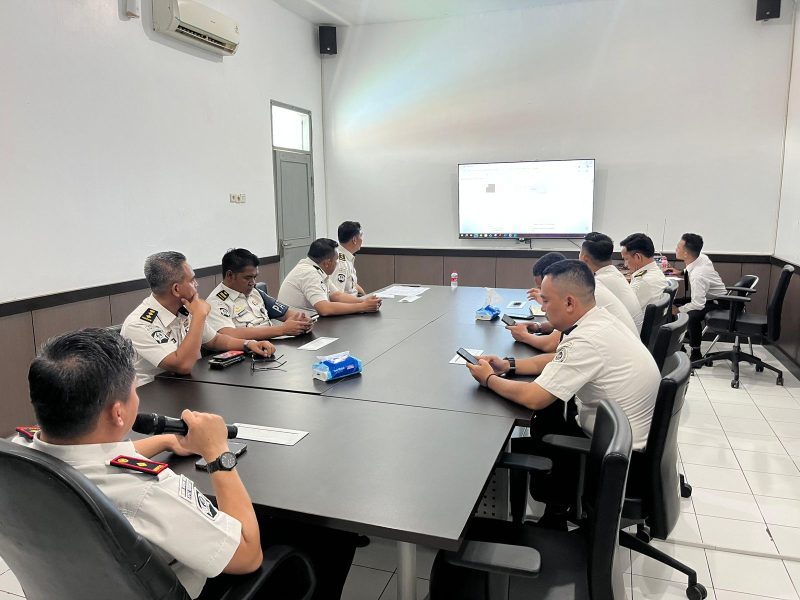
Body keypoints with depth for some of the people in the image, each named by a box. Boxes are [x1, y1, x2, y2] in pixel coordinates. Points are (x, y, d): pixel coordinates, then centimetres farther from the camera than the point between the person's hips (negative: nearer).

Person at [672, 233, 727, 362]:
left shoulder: (697, 276, -36)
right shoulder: (702, 257, -11)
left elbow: (698, 305, -34)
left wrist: (678, 310, -21)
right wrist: (681, 273, 3)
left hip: (718, 304, -10)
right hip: (708, 296, 10)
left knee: (694, 315, -37)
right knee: (671, 303, 2)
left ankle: (696, 353, -20)